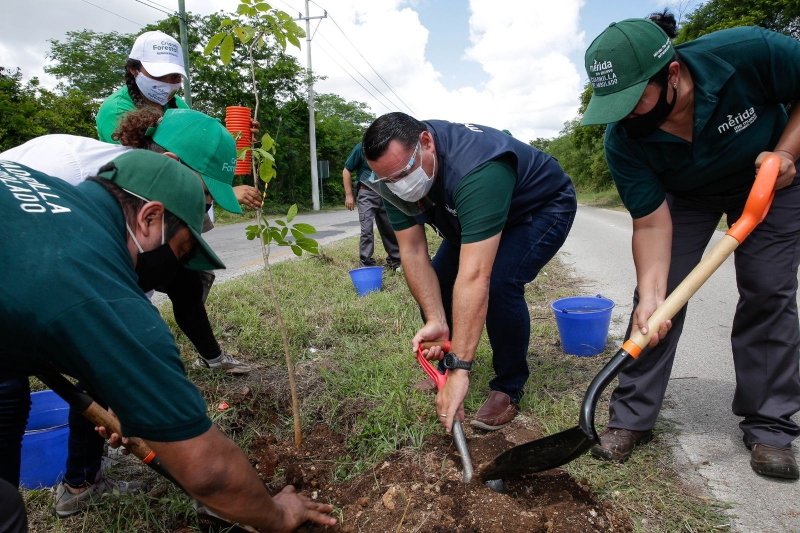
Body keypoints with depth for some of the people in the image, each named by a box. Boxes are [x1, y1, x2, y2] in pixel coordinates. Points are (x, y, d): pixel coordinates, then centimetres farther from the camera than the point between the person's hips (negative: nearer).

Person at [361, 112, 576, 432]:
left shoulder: (476, 170, -44)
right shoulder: (396, 172, -21)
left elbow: (474, 278, -48)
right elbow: (413, 252, -21)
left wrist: (459, 370, -47)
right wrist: (436, 321, -32)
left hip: (544, 208, -7)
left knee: (499, 282, -29)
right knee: (436, 281, -5)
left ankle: (509, 388, -6)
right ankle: (443, 364, 20)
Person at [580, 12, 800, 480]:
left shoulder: (748, 53, -35)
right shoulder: (623, 141, -30)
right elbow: (651, 223, -27)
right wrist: (651, 296, -37)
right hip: (683, 194, 1)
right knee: (658, 293, -9)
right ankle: (632, 417, 0)